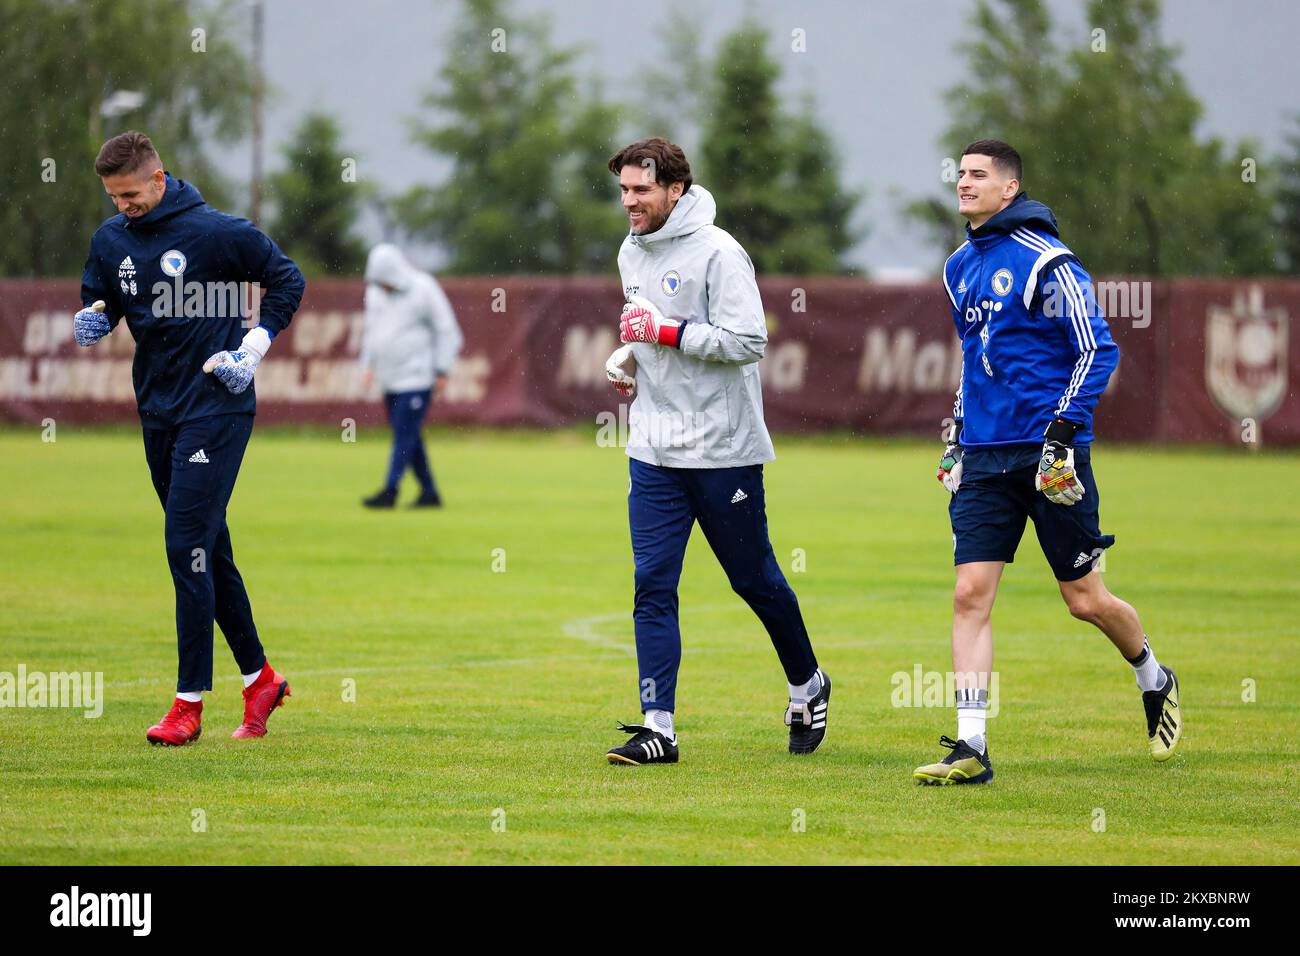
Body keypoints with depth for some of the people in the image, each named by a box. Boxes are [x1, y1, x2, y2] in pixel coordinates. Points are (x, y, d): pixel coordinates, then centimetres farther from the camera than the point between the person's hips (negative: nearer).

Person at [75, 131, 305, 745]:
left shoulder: (214, 231, -11)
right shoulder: (110, 240, 6)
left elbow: (286, 278, 0)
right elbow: (100, 302, 20)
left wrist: (255, 347, -8)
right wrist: (92, 320, -3)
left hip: (217, 407, -6)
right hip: (158, 411, 7)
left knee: (188, 545, -13)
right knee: (208, 550, 11)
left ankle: (190, 702, -10)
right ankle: (259, 679, 23)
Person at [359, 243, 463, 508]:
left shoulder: (423, 290, -10)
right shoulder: (375, 292, 9)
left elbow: (447, 332, -6)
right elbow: (372, 329, 23)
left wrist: (442, 372, -9)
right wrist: (369, 365, 15)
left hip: (417, 378, -7)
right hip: (390, 378, 7)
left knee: (405, 434, -11)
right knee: (408, 437, 7)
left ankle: (390, 491, -14)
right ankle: (429, 492, 12)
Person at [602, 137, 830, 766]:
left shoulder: (718, 253, -14)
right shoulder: (632, 254, 10)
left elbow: (748, 341, -21)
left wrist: (666, 333, -21)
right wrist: (627, 357, 6)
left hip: (722, 450, -6)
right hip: (653, 452, 6)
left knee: (754, 578, 8)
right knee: (652, 584, -4)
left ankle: (807, 686, 31)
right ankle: (658, 726, -6)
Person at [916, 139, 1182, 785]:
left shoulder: (1045, 260, -10)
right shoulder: (960, 268, 13)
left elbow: (1099, 350, -11)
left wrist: (1063, 430, -18)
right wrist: (958, 435, 22)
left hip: (1048, 454, -6)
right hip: (985, 458, 6)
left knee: (1085, 600, 4)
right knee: (970, 596, -7)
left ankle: (1154, 680, 33)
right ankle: (971, 749, -9)